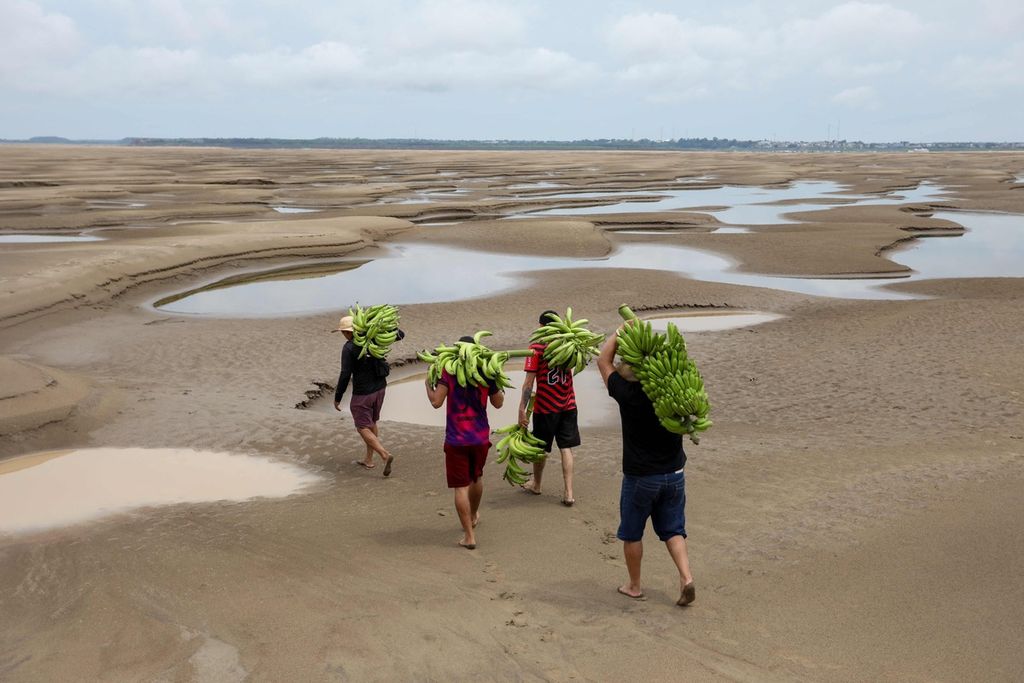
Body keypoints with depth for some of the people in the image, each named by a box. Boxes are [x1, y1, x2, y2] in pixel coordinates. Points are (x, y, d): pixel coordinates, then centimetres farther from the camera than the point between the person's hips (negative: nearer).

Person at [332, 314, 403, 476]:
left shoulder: (349, 348, -18)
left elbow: (345, 375, -19)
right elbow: (400, 334, 5)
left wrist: (337, 398, -10)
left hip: (362, 394, -7)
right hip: (380, 388, 7)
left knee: (363, 429, 4)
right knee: (372, 423, 21)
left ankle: (385, 456, -12)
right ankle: (369, 460, 30)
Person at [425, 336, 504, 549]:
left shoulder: (448, 371, -10)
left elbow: (436, 402, -14)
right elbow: (498, 403, 9)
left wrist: (428, 383, 2)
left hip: (456, 439, -4)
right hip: (481, 437, 4)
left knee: (461, 487, 2)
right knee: (476, 478, 26)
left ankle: (469, 535, 1)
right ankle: (473, 516, 49)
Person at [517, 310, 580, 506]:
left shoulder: (536, 349, -14)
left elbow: (529, 382, -16)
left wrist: (522, 409, -13)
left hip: (545, 408, -3)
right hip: (568, 405, 3)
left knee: (541, 448, 14)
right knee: (566, 448, 6)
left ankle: (536, 484, 35)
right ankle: (568, 493, 0)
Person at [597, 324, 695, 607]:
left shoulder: (629, 395, -18)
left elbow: (603, 361, -8)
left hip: (640, 477, -4)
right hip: (674, 474, 4)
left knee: (632, 533, 14)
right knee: (673, 530, 16)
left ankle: (634, 586, 24)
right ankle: (686, 577, 0)